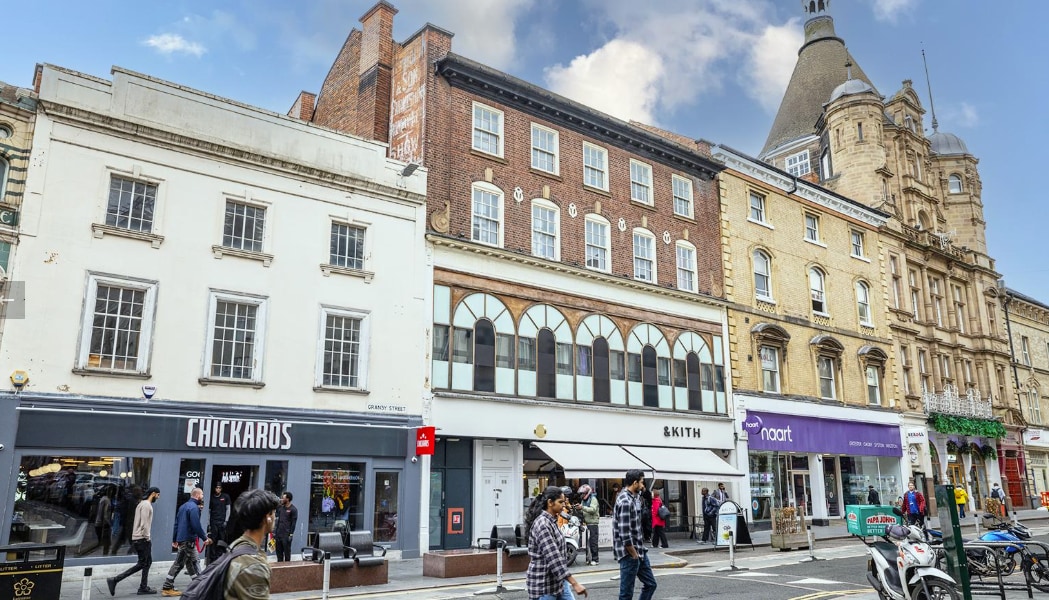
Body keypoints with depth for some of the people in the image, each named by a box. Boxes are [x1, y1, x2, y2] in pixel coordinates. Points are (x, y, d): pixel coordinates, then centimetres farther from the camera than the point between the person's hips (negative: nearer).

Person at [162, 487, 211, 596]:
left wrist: (174, 540, 21)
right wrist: (205, 538, -13)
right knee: (178, 564, 0)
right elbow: (196, 526, -22)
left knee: (193, 562, 12)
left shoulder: (183, 506, 14)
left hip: (181, 538, 9)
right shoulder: (194, 507, -16)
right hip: (188, 540, -9)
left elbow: (176, 524, 17)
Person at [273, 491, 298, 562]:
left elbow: (293, 523, -10)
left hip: (286, 535, -6)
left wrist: (291, 534, -12)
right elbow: (278, 520, 14)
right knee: (279, 551, 11)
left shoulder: (293, 509, -8)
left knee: (287, 552, 1)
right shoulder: (280, 507, 10)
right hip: (278, 533, 6)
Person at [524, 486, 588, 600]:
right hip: (543, 584, -9)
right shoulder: (542, 524, -21)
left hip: (558, 580, 9)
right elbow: (553, 558, -28)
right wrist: (574, 583, -30)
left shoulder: (551, 521, 9)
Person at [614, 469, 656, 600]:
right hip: (629, 553, -10)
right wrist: (634, 555, -15)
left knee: (650, 584, 17)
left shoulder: (633, 497, 9)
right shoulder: (625, 502, -21)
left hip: (639, 550, 10)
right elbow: (625, 534, -23)